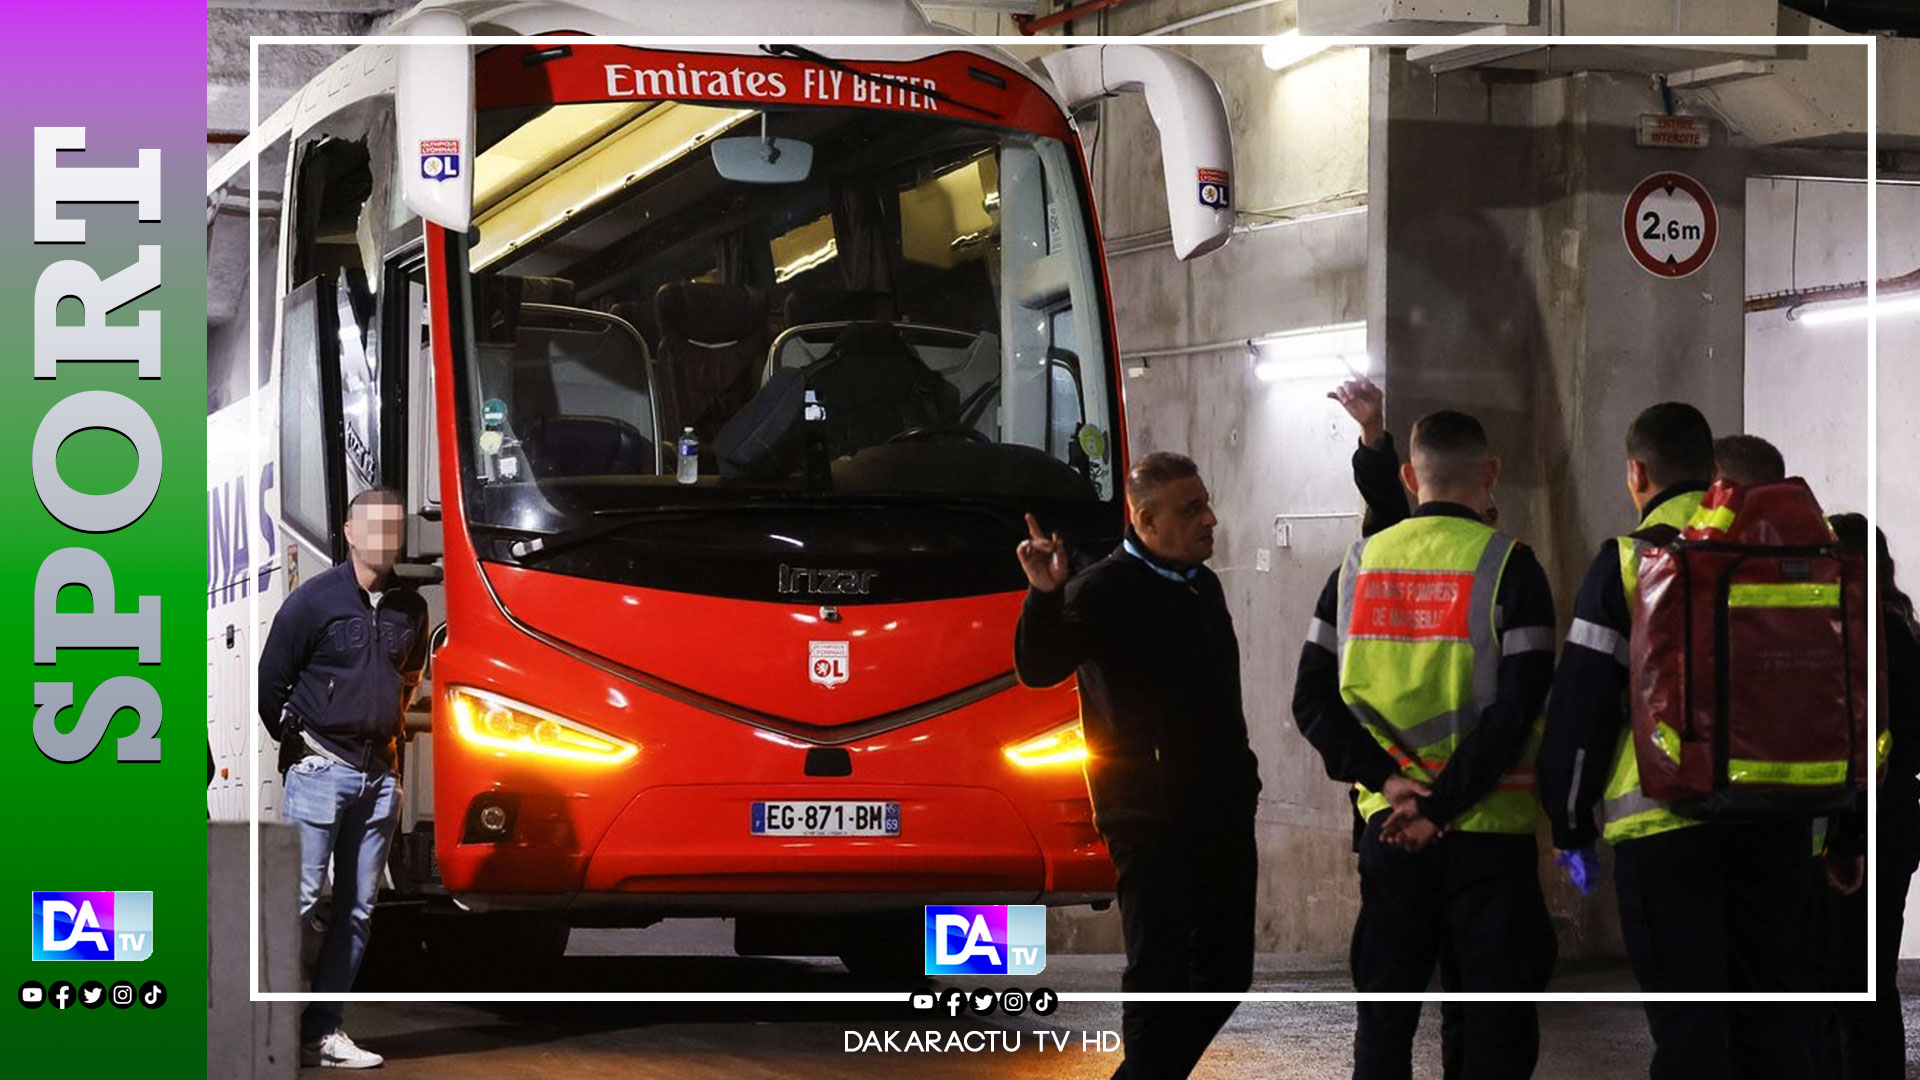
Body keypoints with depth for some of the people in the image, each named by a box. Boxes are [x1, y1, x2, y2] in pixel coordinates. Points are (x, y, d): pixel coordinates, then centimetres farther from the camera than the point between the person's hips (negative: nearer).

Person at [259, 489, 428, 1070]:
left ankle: (323, 1031, 10)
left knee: (357, 908, 5)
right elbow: (270, 681, -3)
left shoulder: (410, 608, 10)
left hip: (379, 774, 6)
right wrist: (299, 744, 3)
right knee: (298, 897, -11)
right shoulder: (314, 599, -6)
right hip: (321, 768, -6)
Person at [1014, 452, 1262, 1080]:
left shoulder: (1203, 586, 16)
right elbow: (1038, 670, -21)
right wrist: (1045, 596, -37)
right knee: (1158, 973, -7)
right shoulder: (1105, 591, -10)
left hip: (1222, 812, 8)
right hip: (1152, 819, -8)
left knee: (1225, 974, 11)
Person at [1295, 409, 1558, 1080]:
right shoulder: (1508, 566, -8)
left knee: (1384, 1017, 11)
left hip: (1388, 824, 4)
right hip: (1490, 825, -4)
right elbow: (1515, 710, -16)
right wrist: (1441, 806, -14)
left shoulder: (1360, 564, 6)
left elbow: (1312, 701, 2)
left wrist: (1385, 777, -6)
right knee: (1498, 1023, 2)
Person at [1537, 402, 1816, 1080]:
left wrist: (1571, 824, 6)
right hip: (1774, 814, 4)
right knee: (1772, 1010, 12)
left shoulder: (1629, 559, -2)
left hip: (1666, 821, -4)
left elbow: (1581, 703, -3)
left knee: (1687, 1025, -1)